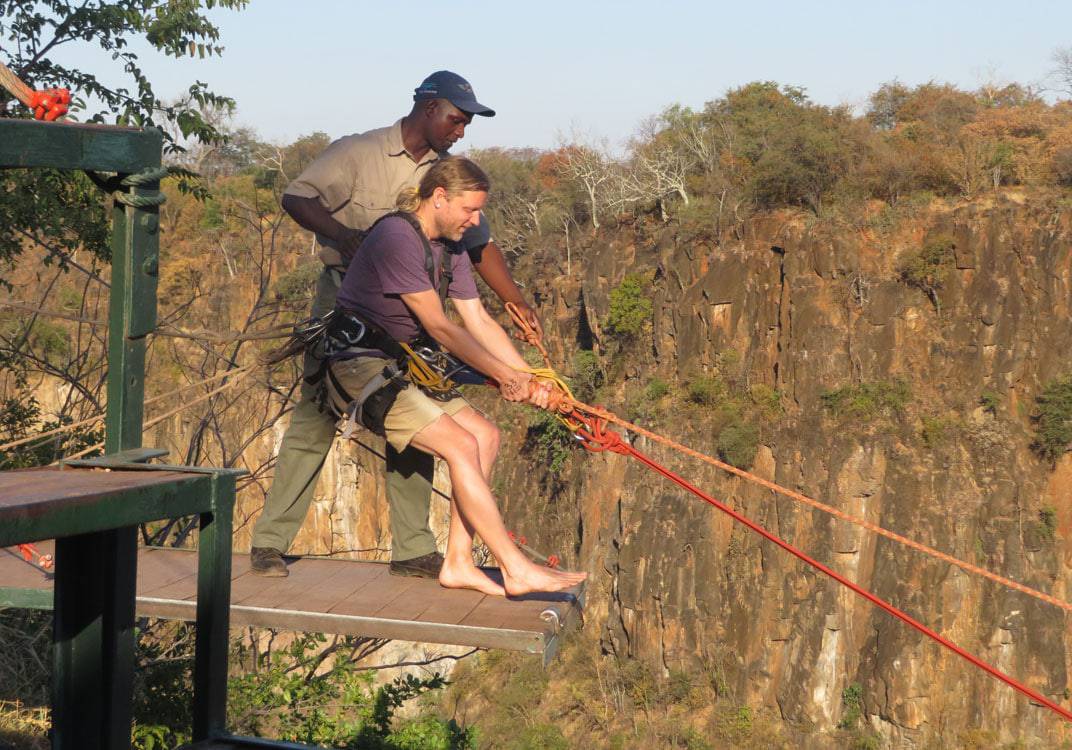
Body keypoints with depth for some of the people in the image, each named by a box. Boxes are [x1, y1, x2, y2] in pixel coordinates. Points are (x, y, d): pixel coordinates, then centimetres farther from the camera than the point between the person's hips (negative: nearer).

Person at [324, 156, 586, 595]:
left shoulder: (451, 250, 11)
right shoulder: (397, 237, -20)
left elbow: (480, 321, 9)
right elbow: (440, 329, -20)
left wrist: (528, 378, -3)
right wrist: (505, 376, -13)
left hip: (399, 366, 10)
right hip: (360, 365, -10)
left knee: (485, 435, 0)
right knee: (461, 445, -19)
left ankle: (458, 565, 1)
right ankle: (516, 571, -16)